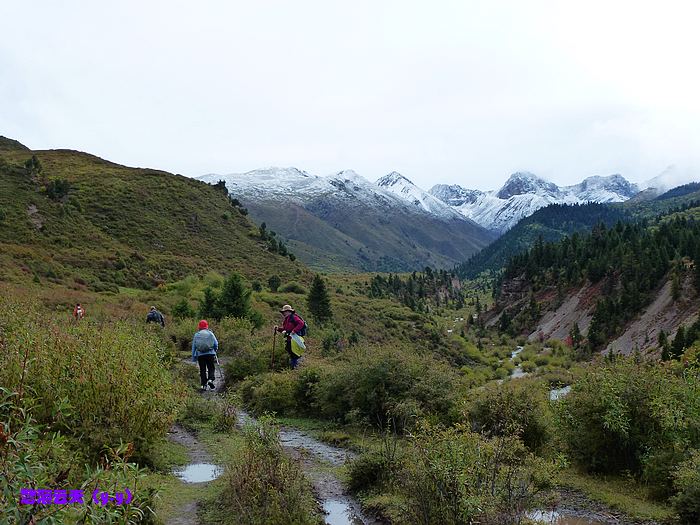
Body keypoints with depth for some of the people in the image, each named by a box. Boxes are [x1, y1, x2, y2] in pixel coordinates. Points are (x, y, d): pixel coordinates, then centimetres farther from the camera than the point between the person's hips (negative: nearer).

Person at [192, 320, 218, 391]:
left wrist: (194, 357, 14)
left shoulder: (196, 335, 6)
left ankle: (204, 384, 3)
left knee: (202, 370, 8)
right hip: (210, 354, -1)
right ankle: (210, 379, -14)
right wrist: (214, 351, 20)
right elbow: (216, 344, 0)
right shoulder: (210, 333, 2)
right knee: (211, 368, 9)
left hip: (200, 355, 1)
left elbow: (193, 347, 8)